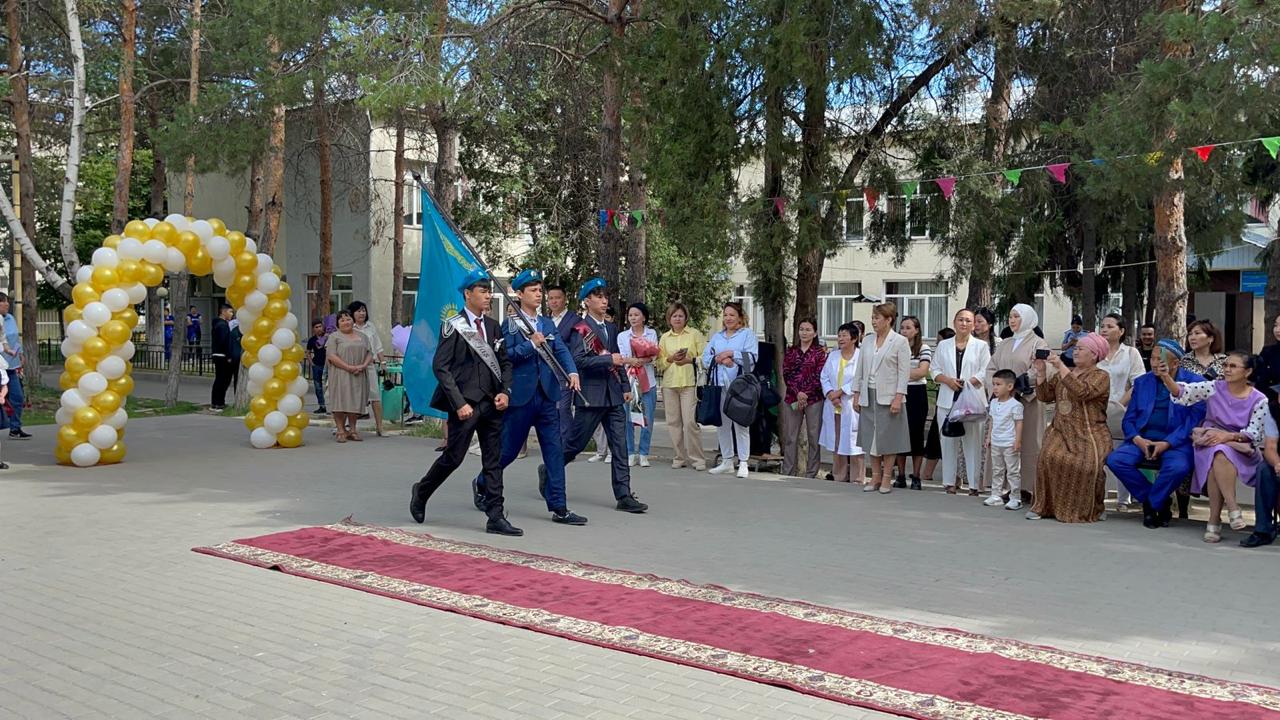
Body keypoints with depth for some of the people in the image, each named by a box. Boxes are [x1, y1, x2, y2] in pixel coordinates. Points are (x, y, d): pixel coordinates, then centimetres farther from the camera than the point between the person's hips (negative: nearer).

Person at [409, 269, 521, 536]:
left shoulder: (493, 326, 12)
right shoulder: (453, 327, -6)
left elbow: (505, 363, 17)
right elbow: (440, 367, -10)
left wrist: (505, 392, -1)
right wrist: (459, 403, -16)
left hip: (491, 403, 6)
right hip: (466, 403, -6)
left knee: (493, 461, 4)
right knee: (453, 457, 2)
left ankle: (496, 518, 6)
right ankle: (421, 492, 27)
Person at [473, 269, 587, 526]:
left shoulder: (548, 324, 12)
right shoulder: (509, 325, -4)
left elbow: (561, 350, 1)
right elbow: (505, 356, -14)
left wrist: (572, 372, -16)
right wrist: (532, 343, -17)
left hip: (547, 396, 5)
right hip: (520, 396, -5)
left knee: (555, 450, 1)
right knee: (508, 450, 6)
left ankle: (559, 507, 4)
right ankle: (481, 485, 32)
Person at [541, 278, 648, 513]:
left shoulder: (611, 328, 16)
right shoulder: (580, 329, -6)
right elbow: (578, 360, -18)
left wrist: (625, 387, 15)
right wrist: (608, 359, -22)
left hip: (613, 396, 6)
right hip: (591, 395, -6)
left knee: (620, 446, 1)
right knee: (576, 443, 4)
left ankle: (624, 496, 2)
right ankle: (548, 470, 28)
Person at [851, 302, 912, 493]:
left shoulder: (900, 342, -4)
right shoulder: (868, 341, 11)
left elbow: (904, 372, -8)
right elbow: (859, 369, 13)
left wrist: (898, 398, -15)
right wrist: (856, 395, 8)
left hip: (888, 397, -5)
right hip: (868, 396, 5)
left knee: (888, 438, -1)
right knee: (870, 438, 7)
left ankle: (886, 478, 6)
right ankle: (875, 477, 14)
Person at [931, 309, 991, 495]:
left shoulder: (981, 346, 5)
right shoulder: (943, 345, 13)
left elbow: (985, 373, -3)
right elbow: (934, 370, 10)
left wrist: (967, 383, -15)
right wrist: (948, 380, -8)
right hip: (947, 401, 3)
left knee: (972, 441, -2)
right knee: (948, 441, 4)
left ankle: (974, 483, 3)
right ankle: (949, 481, 11)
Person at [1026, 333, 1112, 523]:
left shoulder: (1101, 376, 1)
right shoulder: (1062, 374, 20)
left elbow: (1081, 392, -18)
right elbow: (1045, 395, 13)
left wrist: (1061, 367, -18)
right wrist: (1041, 371, 2)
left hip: (1089, 434, -4)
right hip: (1062, 431, 4)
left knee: (1087, 464, -29)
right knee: (1050, 456, -26)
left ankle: (1094, 508, -2)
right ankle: (1044, 505, -15)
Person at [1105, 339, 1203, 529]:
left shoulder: (1194, 382, 2)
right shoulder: (1142, 382, 14)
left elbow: (1194, 420, -8)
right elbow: (1129, 419, 12)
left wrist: (1166, 443, -18)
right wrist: (1138, 440, -9)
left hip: (1176, 441, -4)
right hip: (1142, 439, 4)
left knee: (1178, 467, -36)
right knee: (1115, 460, -24)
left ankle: (1151, 506, -6)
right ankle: (1161, 503, -5)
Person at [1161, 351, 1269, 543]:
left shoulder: (1259, 400, 0)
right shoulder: (1214, 388, 1)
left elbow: (1254, 434, -5)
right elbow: (1182, 392, -12)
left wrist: (1228, 436, -22)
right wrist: (1165, 377, -31)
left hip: (1242, 449, -1)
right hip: (1210, 442, 1)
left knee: (1220, 455, -35)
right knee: (1218, 454, -35)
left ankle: (1214, 520, -32)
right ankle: (1232, 508, -32)